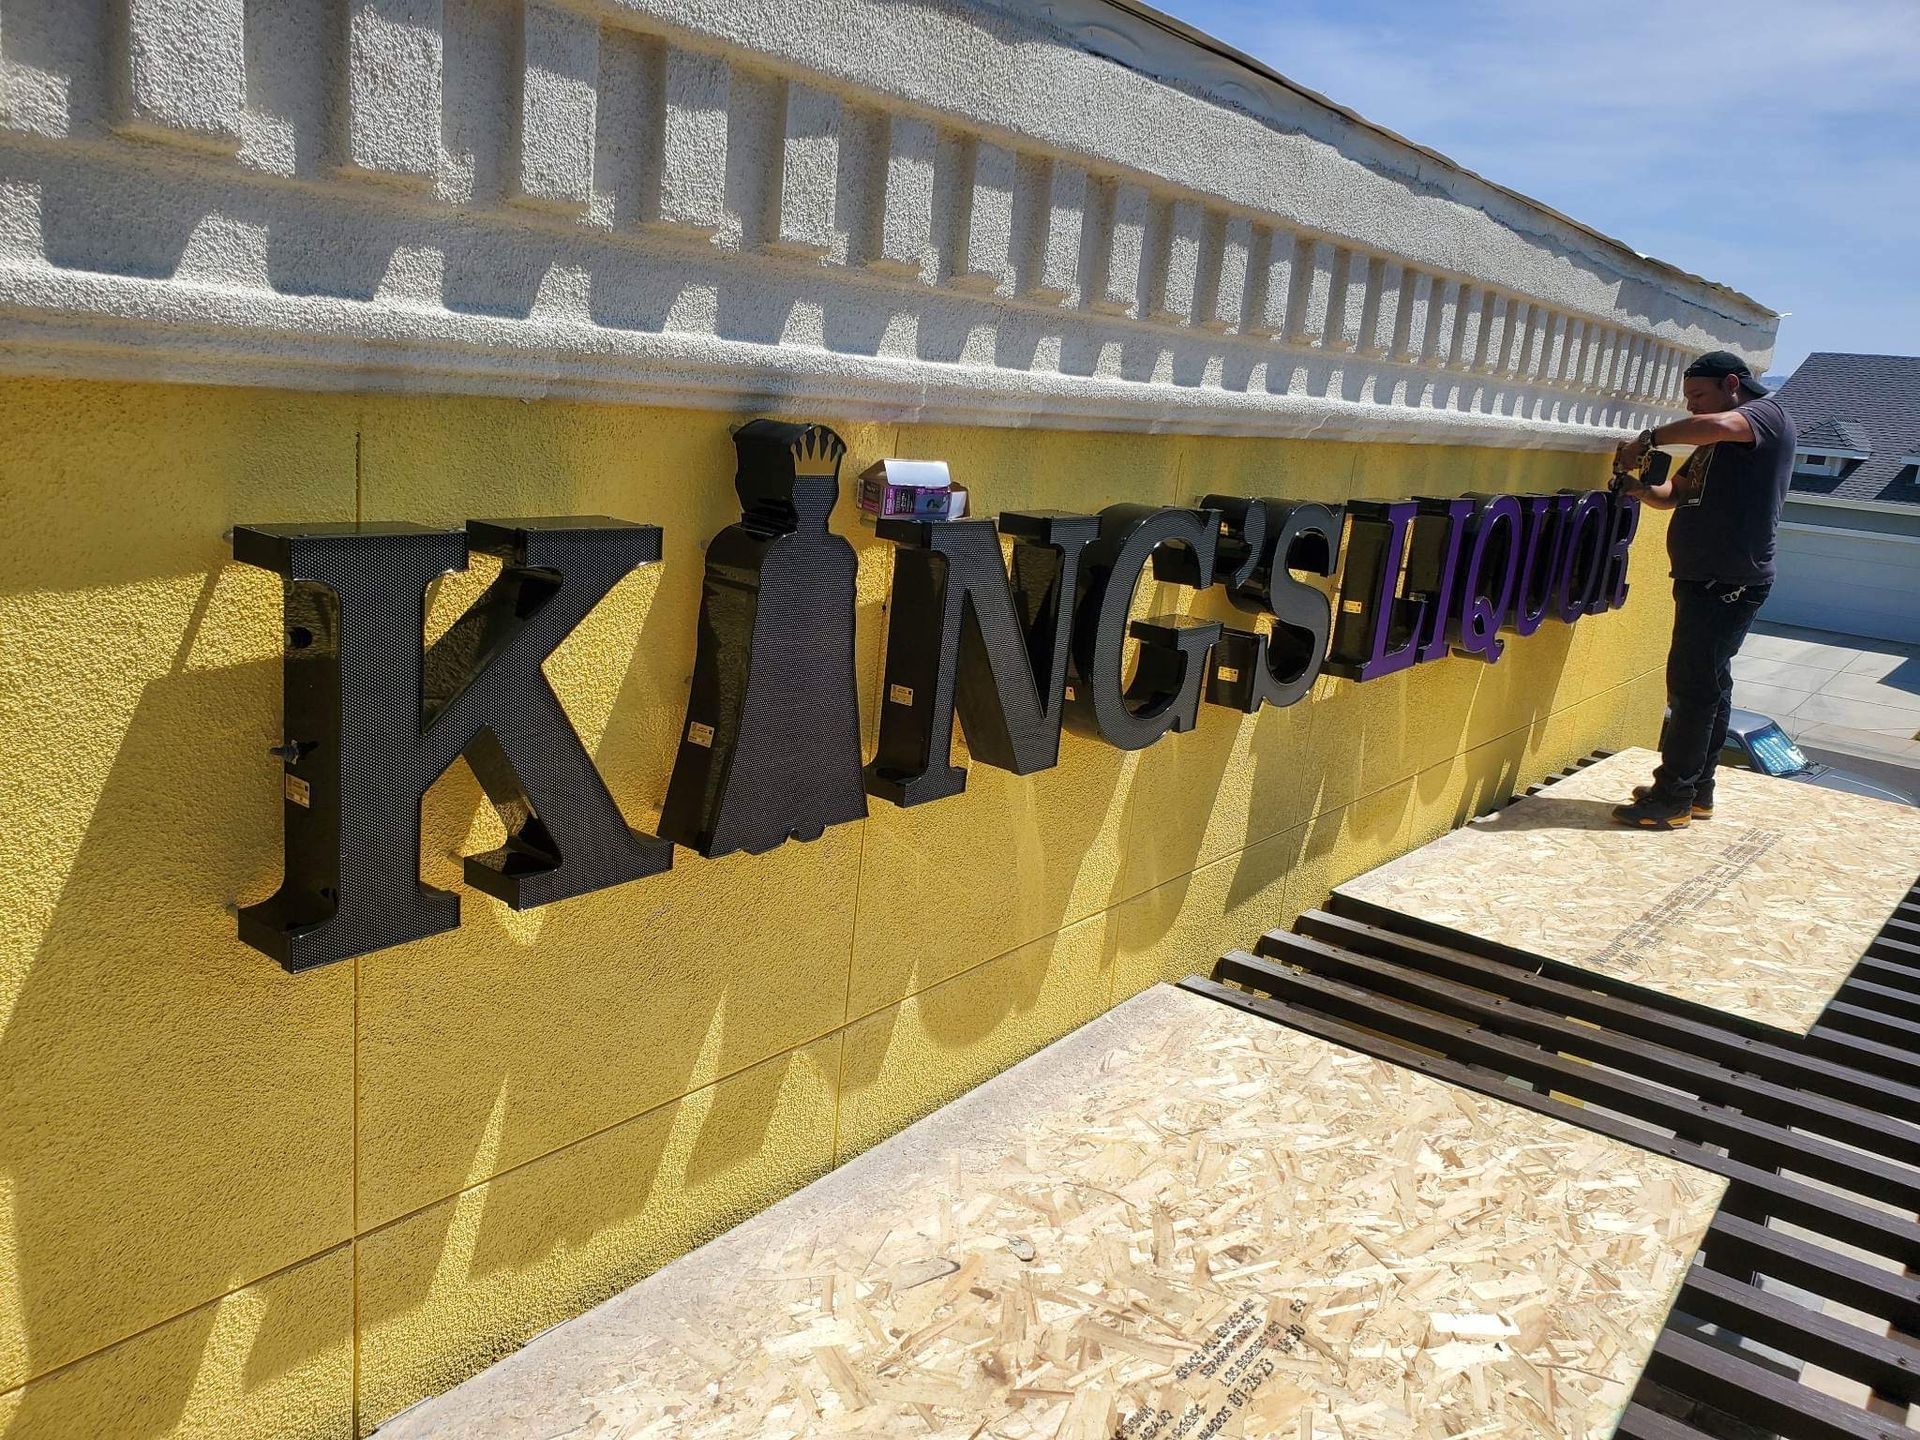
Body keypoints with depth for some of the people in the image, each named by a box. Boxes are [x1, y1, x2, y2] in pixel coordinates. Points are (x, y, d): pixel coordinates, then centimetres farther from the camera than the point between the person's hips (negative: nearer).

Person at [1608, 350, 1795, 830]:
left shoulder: (1767, 414, -9)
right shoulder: (1716, 445, 19)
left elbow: (1719, 425, -31)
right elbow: (1677, 493, 20)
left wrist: (1649, 438, -23)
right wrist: (1644, 488, 0)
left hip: (1730, 583, -10)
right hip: (1706, 579, 10)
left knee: (1693, 686, -8)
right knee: (1709, 685, 15)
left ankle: (1673, 799, -3)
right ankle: (1696, 791, 24)